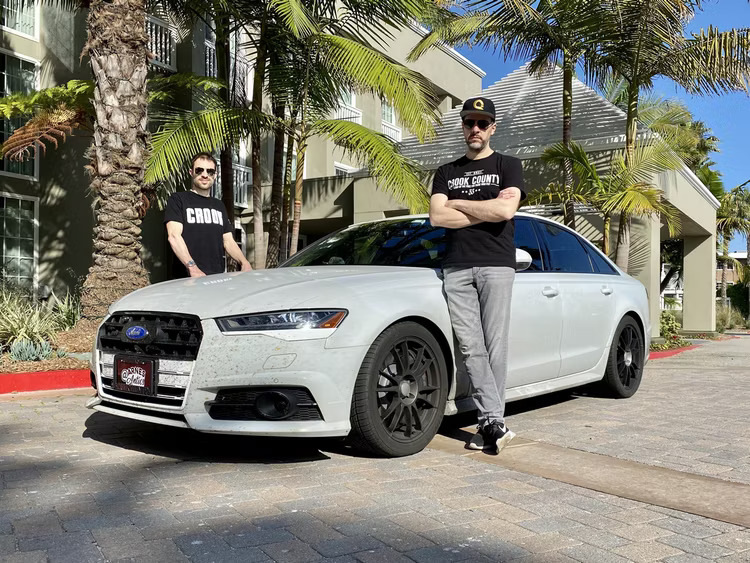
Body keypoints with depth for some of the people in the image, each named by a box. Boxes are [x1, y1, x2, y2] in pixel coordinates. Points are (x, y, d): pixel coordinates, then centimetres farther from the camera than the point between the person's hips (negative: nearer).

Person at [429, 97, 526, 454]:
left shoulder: (508, 166, 13)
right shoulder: (446, 172, 22)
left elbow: (506, 210, -7)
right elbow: (437, 217, 5)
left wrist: (459, 204, 2)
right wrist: (486, 212, 1)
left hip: (496, 266, -2)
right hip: (456, 268, 3)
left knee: (495, 346, -6)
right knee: (471, 348, -6)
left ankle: (488, 423, 0)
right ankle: (494, 422, -6)